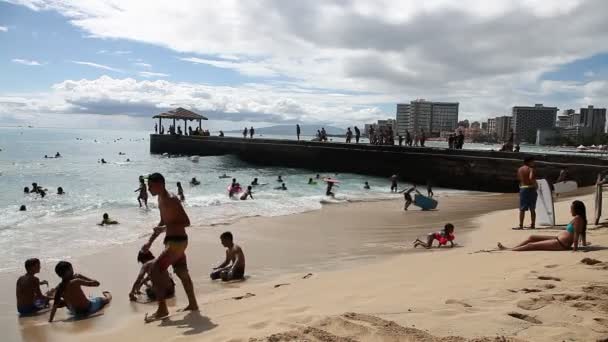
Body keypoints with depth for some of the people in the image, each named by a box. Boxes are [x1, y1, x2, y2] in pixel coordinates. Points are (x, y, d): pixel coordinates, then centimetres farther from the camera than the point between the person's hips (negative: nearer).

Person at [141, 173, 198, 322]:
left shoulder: (171, 200, -19)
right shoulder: (161, 199, 9)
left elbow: (186, 222, -22)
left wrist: (165, 228, -28)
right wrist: (150, 242, 18)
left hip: (177, 241, -10)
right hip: (172, 241, 10)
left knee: (154, 270, -12)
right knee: (182, 273, 19)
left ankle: (162, 309, -5)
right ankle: (193, 304, 33)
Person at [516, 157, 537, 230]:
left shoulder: (519, 169, 10)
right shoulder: (531, 169, -7)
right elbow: (531, 178, -24)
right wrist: (534, 183, -8)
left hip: (522, 189, 3)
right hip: (531, 188, -3)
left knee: (522, 209, 5)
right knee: (532, 209, 7)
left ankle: (521, 225, 0)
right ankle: (532, 225, 11)